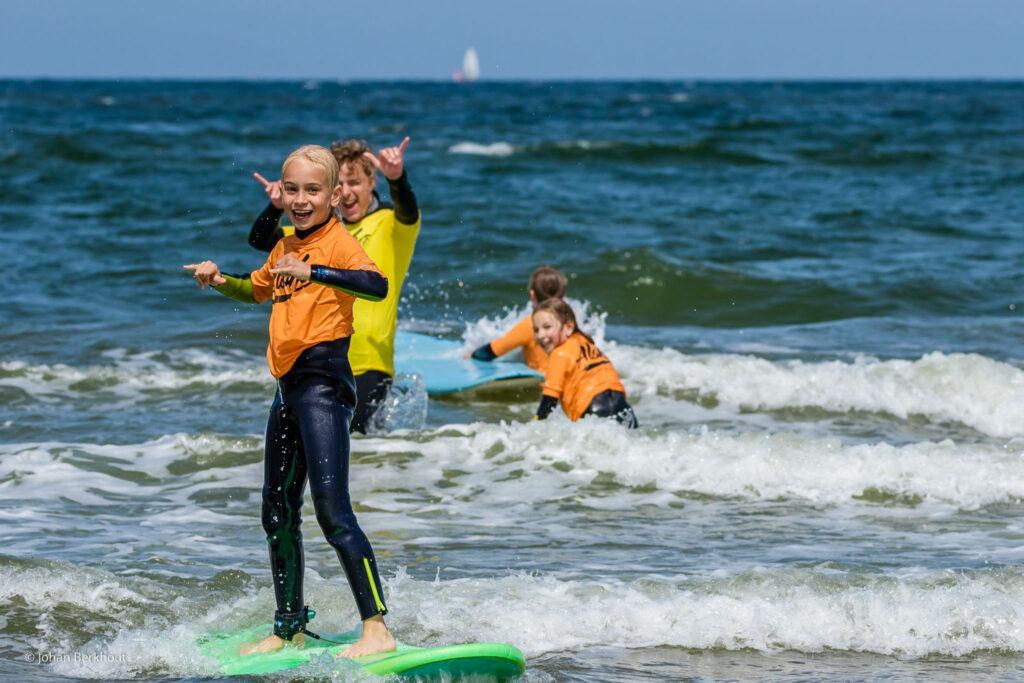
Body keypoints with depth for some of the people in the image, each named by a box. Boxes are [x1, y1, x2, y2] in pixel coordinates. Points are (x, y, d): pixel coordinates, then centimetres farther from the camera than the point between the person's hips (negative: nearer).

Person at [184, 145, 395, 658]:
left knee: (331, 510, -17)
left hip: (325, 379, -9)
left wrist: (310, 271, -39)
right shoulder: (285, 247, 17)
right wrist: (220, 282, 17)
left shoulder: (338, 242, -10)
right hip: (289, 385, 9)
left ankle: (377, 628, -19)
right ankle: (289, 628, 28)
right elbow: (256, 290, 37)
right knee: (277, 513, 15)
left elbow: (376, 285, -30)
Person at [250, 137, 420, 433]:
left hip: (368, 366, -6)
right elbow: (260, 240, 6)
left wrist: (397, 179, -49)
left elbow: (408, 211, -27)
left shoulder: (391, 224, -3)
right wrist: (276, 208, -15)